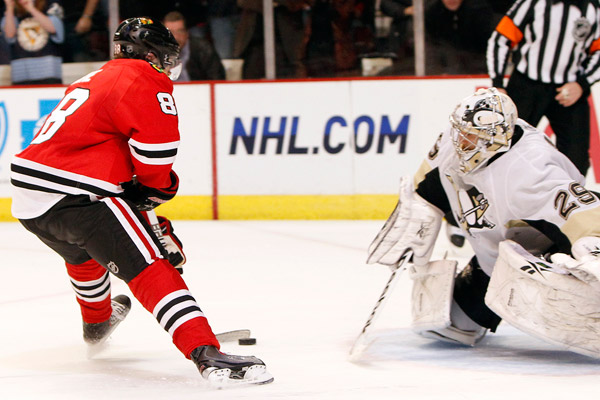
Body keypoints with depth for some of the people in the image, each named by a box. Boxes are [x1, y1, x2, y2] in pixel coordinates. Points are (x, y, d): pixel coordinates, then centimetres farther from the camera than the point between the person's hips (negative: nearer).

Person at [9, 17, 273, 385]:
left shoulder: (93, 80, 27)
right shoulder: (147, 83, -2)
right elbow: (155, 151, -14)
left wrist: (139, 194, 30)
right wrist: (159, 190, 7)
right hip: (75, 199, -9)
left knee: (84, 252, 38)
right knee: (152, 268, -15)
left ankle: (97, 322, 63)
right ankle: (208, 355, -29)